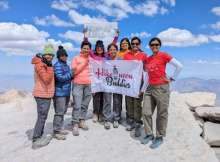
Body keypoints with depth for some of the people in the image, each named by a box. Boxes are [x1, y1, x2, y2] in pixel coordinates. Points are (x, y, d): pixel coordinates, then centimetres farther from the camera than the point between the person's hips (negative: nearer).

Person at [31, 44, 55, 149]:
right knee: (42, 117, -5)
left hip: (46, 94, 10)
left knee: (42, 117, 16)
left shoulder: (45, 64, 15)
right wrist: (50, 67, -22)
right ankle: (36, 141, 3)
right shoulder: (40, 64, -14)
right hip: (42, 95, -10)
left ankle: (39, 137, 29)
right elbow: (47, 79, -24)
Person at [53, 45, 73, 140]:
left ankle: (59, 128, 28)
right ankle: (56, 132, 7)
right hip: (60, 92, -8)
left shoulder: (66, 65, 14)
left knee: (63, 111, 15)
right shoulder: (57, 65, -11)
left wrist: (72, 76, 2)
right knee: (59, 112, -4)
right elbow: (60, 78, -21)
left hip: (66, 92, 9)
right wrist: (71, 73, -13)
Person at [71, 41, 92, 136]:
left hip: (88, 85, 3)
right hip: (78, 84, -3)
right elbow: (74, 71, -7)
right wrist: (84, 63, -10)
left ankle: (82, 121, 23)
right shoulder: (76, 58, 3)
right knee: (77, 105, -7)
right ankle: (75, 125, 1)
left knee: (85, 104, 9)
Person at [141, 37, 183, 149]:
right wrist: (149, 80, 11)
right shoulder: (148, 59, 12)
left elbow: (179, 66, -8)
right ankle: (149, 134, 22)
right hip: (150, 88, 6)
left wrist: (172, 78, -5)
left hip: (162, 88, -6)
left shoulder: (164, 55, -5)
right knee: (146, 112, 6)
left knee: (161, 114, 5)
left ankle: (159, 137, 19)